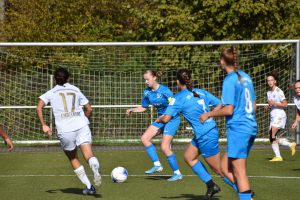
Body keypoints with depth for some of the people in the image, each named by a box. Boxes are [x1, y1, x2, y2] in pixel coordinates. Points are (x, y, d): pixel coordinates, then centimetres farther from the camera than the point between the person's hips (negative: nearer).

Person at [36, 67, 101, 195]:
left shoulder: (51, 93, 12)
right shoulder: (76, 90, 19)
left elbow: (39, 108, -3)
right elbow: (89, 109, 21)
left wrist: (44, 125, 0)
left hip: (64, 130, -1)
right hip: (81, 126, 1)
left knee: (73, 158, 17)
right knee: (88, 155, -12)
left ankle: (89, 186, 15)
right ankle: (95, 168, -47)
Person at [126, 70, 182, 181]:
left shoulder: (164, 90, -19)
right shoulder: (147, 92, 3)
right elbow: (143, 107, 15)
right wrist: (133, 110, -2)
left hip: (172, 119, -8)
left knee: (165, 147, -14)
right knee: (144, 138, -3)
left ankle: (177, 173, -2)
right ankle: (157, 165, 3)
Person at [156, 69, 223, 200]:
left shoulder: (179, 98, -12)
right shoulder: (201, 92, 6)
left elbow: (166, 119, -17)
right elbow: (219, 104, 11)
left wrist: (159, 119, 5)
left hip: (206, 136, -8)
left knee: (219, 169, 2)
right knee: (189, 157, 22)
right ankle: (211, 185, 22)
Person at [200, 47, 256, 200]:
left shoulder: (230, 80, -11)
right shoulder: (246, 77, 12)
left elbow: (228, 110, -16)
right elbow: (253, 106, 18)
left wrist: (209, 114, -3)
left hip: (238, 129, -8)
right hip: (251, 128, 8)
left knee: (239, 173, -5)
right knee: (225, 168, 14)